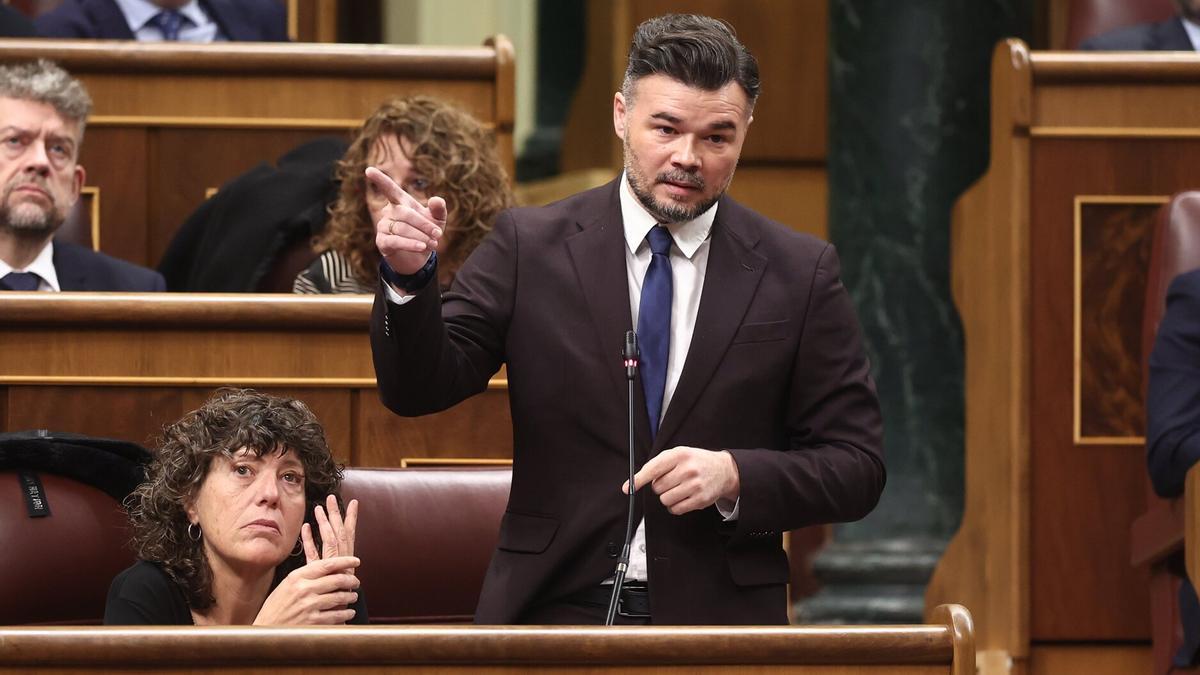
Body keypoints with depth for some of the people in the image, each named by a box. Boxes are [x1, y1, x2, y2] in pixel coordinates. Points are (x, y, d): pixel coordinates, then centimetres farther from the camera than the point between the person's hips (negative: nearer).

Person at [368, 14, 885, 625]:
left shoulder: (801, 274, 0)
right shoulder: (530, 247, 1)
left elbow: (857, 466, 0)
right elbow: (418, 389, -5)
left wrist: (734, 476, -17)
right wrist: (410, 276, -23)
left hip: (719, 621, 0)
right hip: (553, 611, 0)